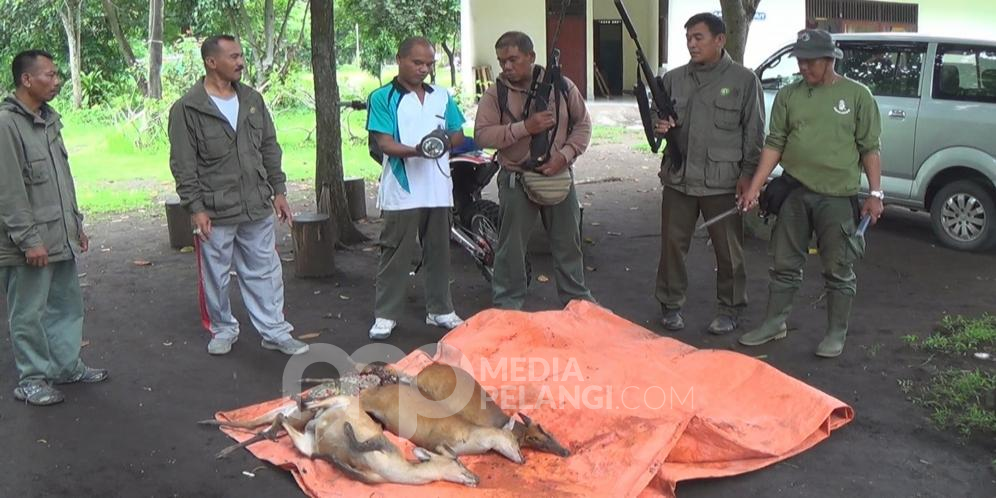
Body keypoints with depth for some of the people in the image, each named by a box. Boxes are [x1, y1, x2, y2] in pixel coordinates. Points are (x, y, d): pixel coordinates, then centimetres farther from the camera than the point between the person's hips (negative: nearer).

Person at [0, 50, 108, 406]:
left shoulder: (50, 119, 11)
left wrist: (76, 223, 18)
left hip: (61, 238, 9)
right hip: (30, 245, -8)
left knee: (67, 304, 17)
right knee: (29, 313, 4)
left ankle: (67, 366, 31)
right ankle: (32, 379, 16)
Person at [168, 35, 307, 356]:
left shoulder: (252, 100, 7)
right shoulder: (187, 109, -8)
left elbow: (269, 147, 13)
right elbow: (183, 165, -8)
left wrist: (278, 189, 9)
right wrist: (195, 207, -12)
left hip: (258, 208, 4)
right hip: (214, 212, -4)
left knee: (265, 272, 9)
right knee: (216, 277, 9)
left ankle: (275, 332, 18)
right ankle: (223, 330, 28)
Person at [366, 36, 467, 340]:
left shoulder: (442, 96, 13)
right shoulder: (383, 98, -2)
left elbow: (459, 136, 16)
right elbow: (384, 143, -10)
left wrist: (444, 139, -7)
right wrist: (415, 151, -28)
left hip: (439, 189, 5)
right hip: (401, 192, -4)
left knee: (438, 252, 12)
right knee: (396, 255, -1)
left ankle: (440, 310, 23)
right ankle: (385, 315, 8)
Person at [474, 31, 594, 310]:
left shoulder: (562, 86, 0)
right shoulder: (495, 94, -5)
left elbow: (583, 124, 5)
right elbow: (482, 134, -13)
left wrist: (565, 155, -11)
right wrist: (525, 127, -22)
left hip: (559, 175, 2)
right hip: (516, 180, -2)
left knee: (568, 242, 12)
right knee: (511, 246, 6)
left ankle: (576, 297, 29)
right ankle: (507, 304, 20)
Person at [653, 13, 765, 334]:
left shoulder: (744, 80, -1)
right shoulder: (673, 78, 8)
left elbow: (754, 133, 0)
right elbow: (657, 118, 17)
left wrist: (748, 173, -6)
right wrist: (659, 126, -7)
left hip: (723, 182, -3)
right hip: (677, 179, 3)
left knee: (728, 250, 6)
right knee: (672, 244, 9)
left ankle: (730, 309, 21)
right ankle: (671, 305, 24)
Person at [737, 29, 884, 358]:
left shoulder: (857, 95, 0)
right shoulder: (788, 96, 6)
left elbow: (870, 148, 1)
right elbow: (774, 144, 6)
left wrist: (875, 193, -5)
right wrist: (754, 188, 0)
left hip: (838, 195, -3)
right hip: (795, 192, 3)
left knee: (838, 270, 5)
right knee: (785, 264, 11)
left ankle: (836, 333, 18)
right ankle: (774, 324, 24)